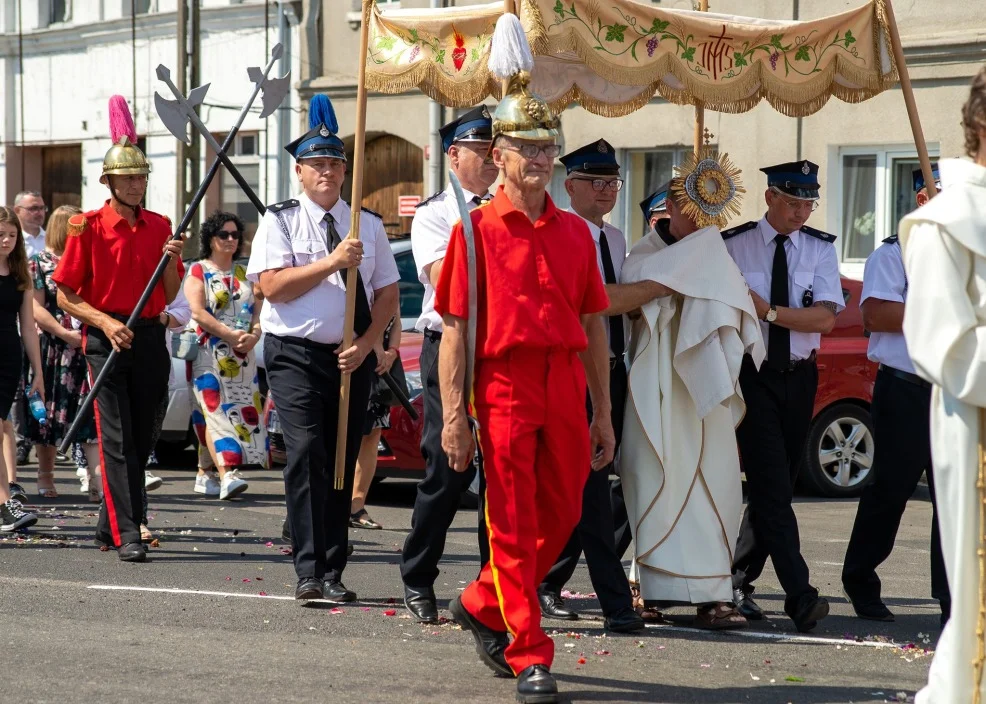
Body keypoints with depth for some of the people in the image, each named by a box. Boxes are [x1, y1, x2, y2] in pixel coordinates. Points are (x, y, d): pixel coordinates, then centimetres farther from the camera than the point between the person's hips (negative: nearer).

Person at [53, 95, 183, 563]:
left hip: (150, 339, 5)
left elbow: (169, 295, 12)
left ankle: (109, 524, 24)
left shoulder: (159, 227, 9)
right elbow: (65, 296, -3)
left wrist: (172, 261, -7)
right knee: (116, 440, -11)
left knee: (141, 438, 9)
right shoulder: (87, 227, -4)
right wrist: (105, 322, -16)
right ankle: (127, 536, -16)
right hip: (105, 342, -5)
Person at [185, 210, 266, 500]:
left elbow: (258, 310, 13)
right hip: (209, 355, -6)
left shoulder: (244, 273, 17)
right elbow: (198, 312, -9)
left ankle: (204, 474, 8)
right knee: (215, 411, -16)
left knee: (243, 412, 1)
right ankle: (227, 475, -29)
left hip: (243, 357, 6)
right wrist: (230, 334, -18)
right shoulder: (198, 271, 2)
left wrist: (253, 335, -9)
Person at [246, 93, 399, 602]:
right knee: (306, 454, -16)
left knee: (343, 463, 5)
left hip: (352, 357, 3)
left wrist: (365, 344, -6)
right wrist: (333, 263, -16)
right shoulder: (280, 221, 2)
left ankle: (333, 573, 9)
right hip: (295, 352, -3)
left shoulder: (369, 225, 11)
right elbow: (273, 286, -9)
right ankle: (309, 572, -18)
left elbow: (388, 293, 9)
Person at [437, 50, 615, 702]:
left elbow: (593, 326, 14)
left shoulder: (575, 232, 12)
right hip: (504, 384, -5)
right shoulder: (477, 228, -1)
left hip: (566, 387, 5)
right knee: (514, 525, -2)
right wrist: (454, 415, -11)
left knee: (562, 515, 8)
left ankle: (483, 606, 30)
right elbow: (455, 327, -4)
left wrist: (603, 413, 11)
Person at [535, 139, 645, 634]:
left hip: (613, 369, 8)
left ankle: (548, 584, 21)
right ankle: (615, 603, -11)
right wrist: (659, 285, -11)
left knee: (587, 488, 10)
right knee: (590, 488, -9)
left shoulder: (616, 240, 17)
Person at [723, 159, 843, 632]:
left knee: (774, 486, 8)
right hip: (751, 375, -4)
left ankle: (738, 579, 23)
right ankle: (799, 595, -19)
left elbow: (826, 316, -7)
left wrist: (769, 312, -17)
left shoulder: (820, 249, 5)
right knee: (772, 486, -13)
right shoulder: (735, 245, -2)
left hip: (799, 377, 4)